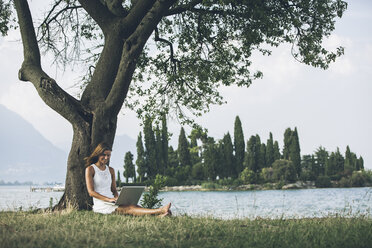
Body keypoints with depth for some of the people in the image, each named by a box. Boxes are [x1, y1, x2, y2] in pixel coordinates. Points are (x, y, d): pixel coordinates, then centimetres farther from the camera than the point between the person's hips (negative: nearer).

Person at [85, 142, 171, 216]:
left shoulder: (110, 170, 18)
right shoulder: (90, 169, -1)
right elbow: (91, 192, -10)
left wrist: (117, 198, -5)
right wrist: (109, 199, -21)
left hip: (112, 203, 6)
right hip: (100, 205, -6)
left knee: (133, 206, -27)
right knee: (129, 208, -30)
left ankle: (159, 216, -52)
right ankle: (160, 211, -52)